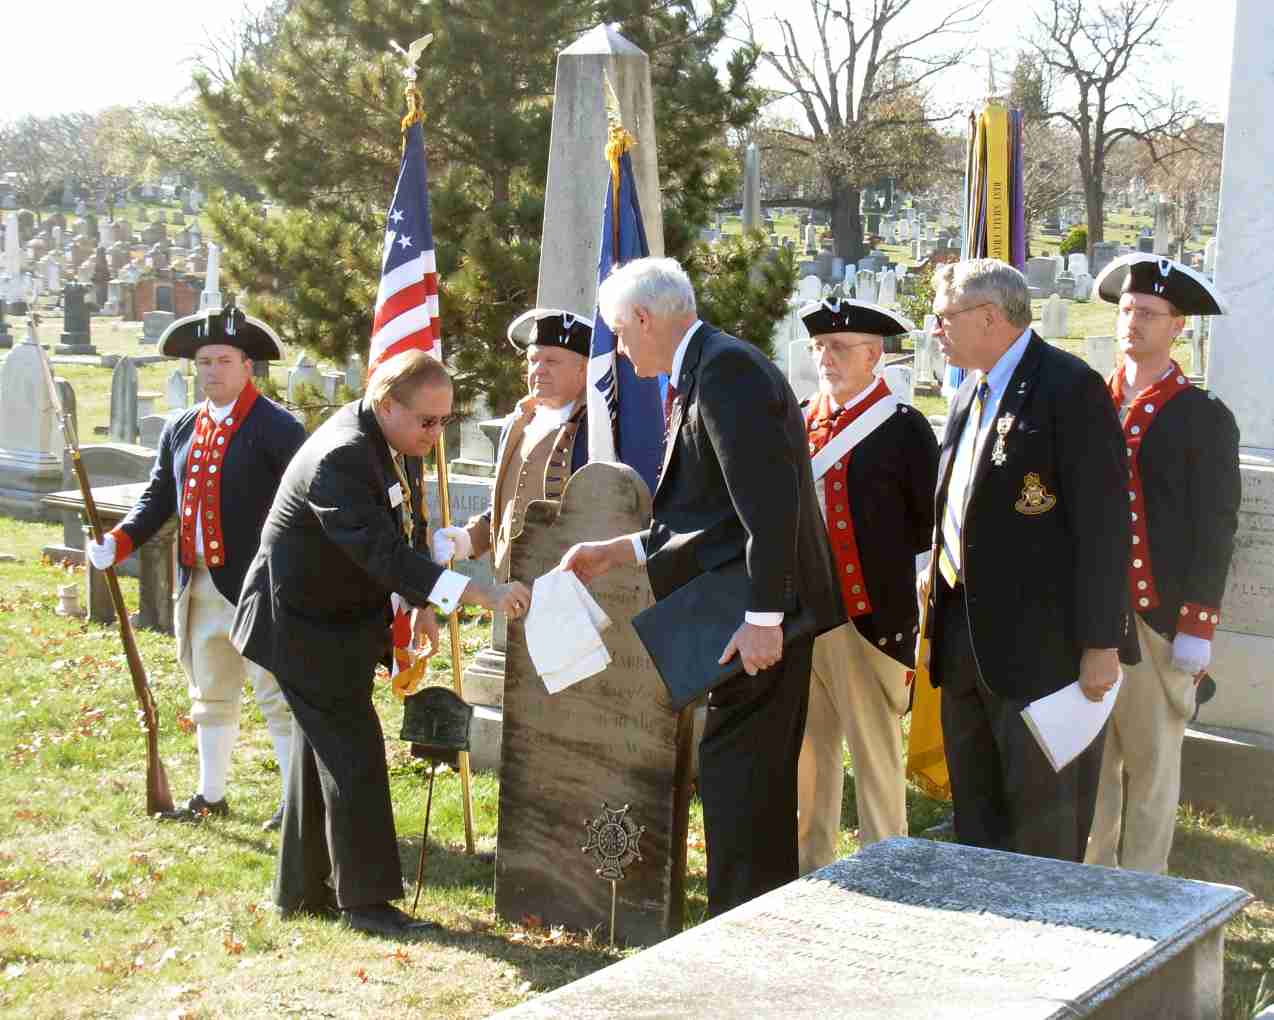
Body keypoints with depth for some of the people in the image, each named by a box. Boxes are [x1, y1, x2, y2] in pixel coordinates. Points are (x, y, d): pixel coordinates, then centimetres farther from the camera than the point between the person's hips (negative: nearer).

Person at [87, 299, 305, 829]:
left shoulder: (276, 428, -10)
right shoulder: (179, 431, 11)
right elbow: (158, 496, 13)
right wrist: (118, 542, -3)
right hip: (198, 587, 7)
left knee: (277, 696, -2)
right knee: (210, 696, 17)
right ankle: (211, 795, 29)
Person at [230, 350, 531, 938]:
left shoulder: (389, 441, 0)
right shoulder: (339, 458, -30)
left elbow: (408, 529, 13)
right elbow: (382, 552, -40)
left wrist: (423, 606, 5)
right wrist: (478, 595, -45)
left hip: (344, 622, 10)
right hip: (304, 625, -10)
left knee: (322, 754, 16)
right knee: (355, 756, -7)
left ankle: (301, 891, 28)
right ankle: (363, 899, 3)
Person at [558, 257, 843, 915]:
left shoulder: (726, 370, -16)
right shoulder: (706, 370, 15)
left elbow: (770, 503, -24)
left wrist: (763, 616, -26)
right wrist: (616, 553, 14)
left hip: (762, 613, -10)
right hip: (757, 605, 10)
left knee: (736, 772, -6)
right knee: (761, 774, 17)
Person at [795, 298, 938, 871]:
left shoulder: (903, 427, -5)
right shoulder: (801, 421, 13)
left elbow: (930, 523, -3)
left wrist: (882, 559, -7)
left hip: (868, 615, -6)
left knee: (875, 754, 0)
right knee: (810, 747, 13)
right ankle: (811, 867, 24)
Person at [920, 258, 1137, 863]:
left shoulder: (1070, 388, -13)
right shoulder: (971, 393, 14)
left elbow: (1102, 524, -16)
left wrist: (1100, 643, -18)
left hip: (1041, 644, -9)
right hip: (966, 637, 9)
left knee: (1043, 818, 0)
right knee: (975, 807, 17)